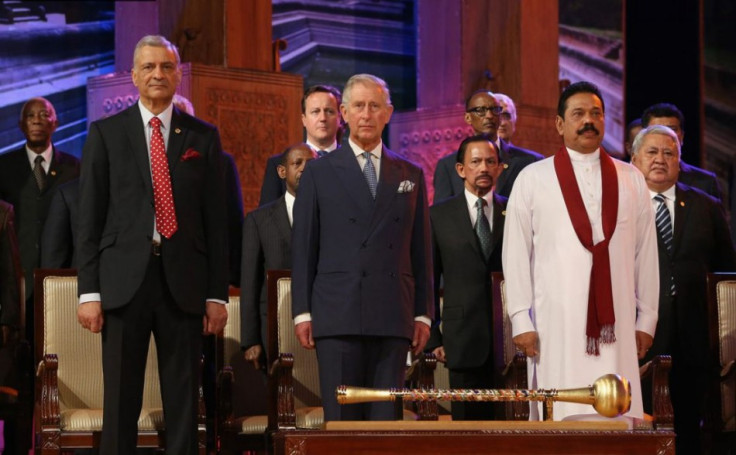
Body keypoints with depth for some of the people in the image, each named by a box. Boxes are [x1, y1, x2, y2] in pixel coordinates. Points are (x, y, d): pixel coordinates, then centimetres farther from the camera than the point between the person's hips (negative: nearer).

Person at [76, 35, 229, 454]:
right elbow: (90, 218, 3)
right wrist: (89, 292, -3)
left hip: (184, 282, 1)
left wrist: (218, 294, 3)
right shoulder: (106, 133, 6)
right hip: (125, 279, -1)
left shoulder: (204, 137, 9)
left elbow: (217, 220, 8)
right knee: (121, 400, 1)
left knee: (183, 401, 4)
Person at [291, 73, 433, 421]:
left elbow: (421, 249, 13)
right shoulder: (319, 173, 8)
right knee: (341, 419, -4)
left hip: (393, 318, 2)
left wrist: (423, 314, 6)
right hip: (338, 316, -2)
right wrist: (302, 312, -1)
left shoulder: (410, 175, 15)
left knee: (386, 419, 2)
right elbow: (303, 247, 6)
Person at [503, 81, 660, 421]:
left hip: (616, 321, 2)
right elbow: (515, 253, 3)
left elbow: (646, 252, 12)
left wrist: (646, 319, 8)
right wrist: (520, 320, -3)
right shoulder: (532, 179, 7)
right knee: (563, 418, -6)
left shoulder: (631, 179, 14)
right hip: (556, 324, -2)